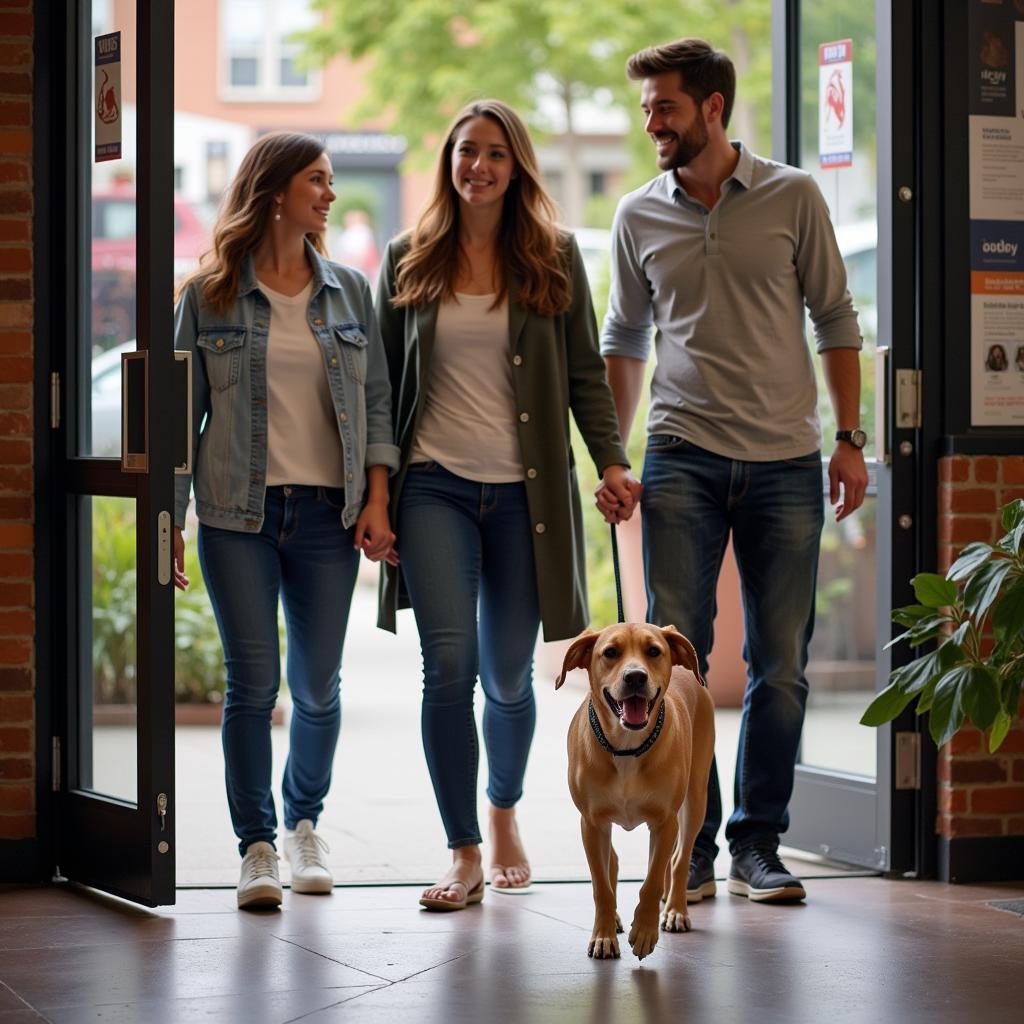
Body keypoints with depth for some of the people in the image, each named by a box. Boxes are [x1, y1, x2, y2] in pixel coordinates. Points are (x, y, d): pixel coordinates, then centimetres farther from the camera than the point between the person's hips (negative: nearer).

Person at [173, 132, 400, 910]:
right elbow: (183, 409, 4)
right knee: (254, 681, -5)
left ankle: (305, 822, 27)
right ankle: (257, 845, 5)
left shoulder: (349, 291, 9)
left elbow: (376, 400, 9)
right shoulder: (210, 296, 2)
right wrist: (168, 521, 1)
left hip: (328, 511, 2)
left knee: (318, 685, 6)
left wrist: (377, 499, -1)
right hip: (239, 511, -2)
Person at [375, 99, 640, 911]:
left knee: (509, 675, 8)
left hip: (523, 491, 1)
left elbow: (586, 372, 7)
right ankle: (463, 855, -7)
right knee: (448, 665, -12)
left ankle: (504, 813, 34)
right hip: (435, 485, 0)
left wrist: (612, 461, -6)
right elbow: (384, 380, 10)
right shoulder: (409, 262, 7)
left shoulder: (554, 258, 6)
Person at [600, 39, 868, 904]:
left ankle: (758, 844, 12)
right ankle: (689, 848, 2)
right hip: (682, 460, 1)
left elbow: (835, 321, 7)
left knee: (781, 664, 3)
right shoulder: (640, 216, 7)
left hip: (785, 462, -1)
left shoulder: (793, 198, 2)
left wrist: (850, 438, 1)